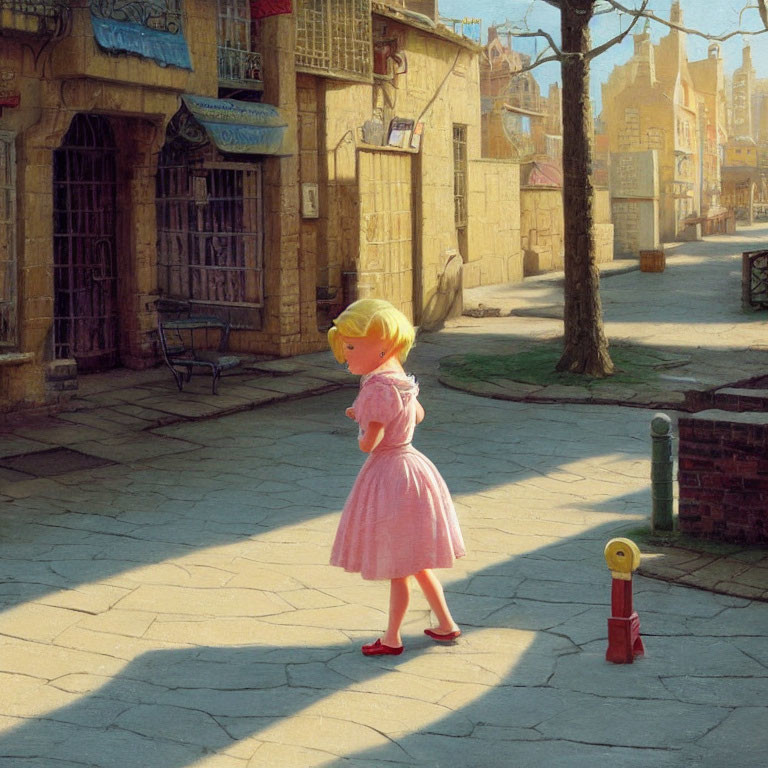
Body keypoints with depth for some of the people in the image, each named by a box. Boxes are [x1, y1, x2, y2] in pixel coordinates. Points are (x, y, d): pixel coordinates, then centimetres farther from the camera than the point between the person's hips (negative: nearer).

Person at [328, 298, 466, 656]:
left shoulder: (379, 388, -25)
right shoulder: (399, 378, 5)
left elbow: (368, 442, -28)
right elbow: (417, 414, 22)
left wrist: (361, 428, -4)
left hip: (390, 474, -10)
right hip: (407, 466, 10)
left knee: (400, 565, 4)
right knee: (413, 560, 20)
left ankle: (392, 637, 17)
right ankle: (445, 623, 29)